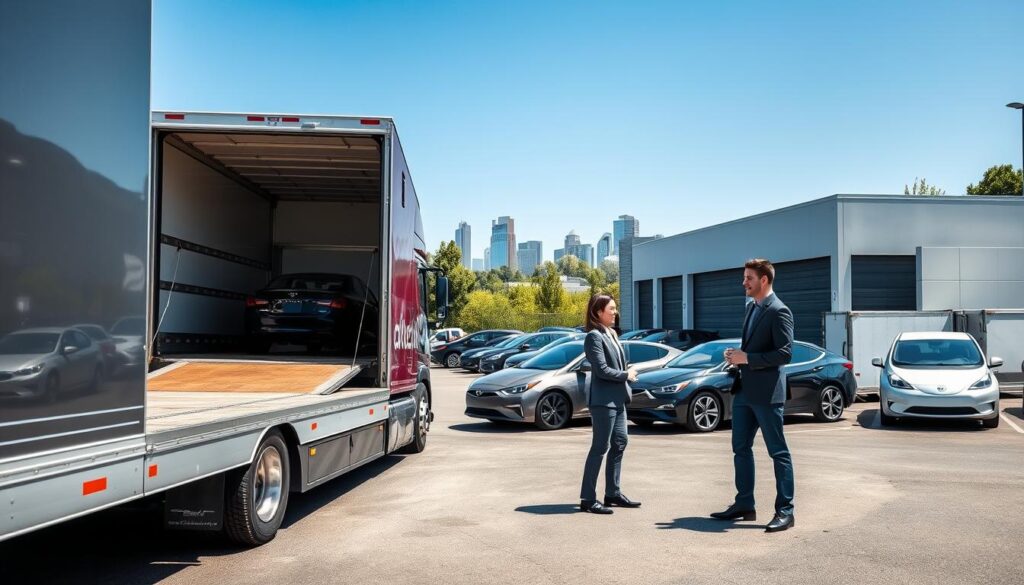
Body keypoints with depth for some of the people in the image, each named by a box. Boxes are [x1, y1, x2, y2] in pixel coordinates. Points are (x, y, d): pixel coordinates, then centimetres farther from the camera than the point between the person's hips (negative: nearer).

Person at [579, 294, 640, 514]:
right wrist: (626, 375, -8)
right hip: (603, 399, -9)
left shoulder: (611, 333, 15)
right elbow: (602, 369, -19)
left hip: (617, 398, 9)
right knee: (600, 447, -6)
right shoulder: (594, 336, -13)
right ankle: (587, 498, 0)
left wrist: (627, 374, 4)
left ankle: (613, 493, 22)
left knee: (619, 443, 13)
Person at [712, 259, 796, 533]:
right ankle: (744, 505, 23)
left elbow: (785, 353, -19)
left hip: (766, 393, -9)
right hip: (744, 390, 9)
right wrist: (737, 356, 5)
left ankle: (785, 511, 8)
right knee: (741, 448, 13)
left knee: (778, 452, 0)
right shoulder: (751, 308, 15)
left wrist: (747, 358, -18)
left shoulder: (778, 311, -12)